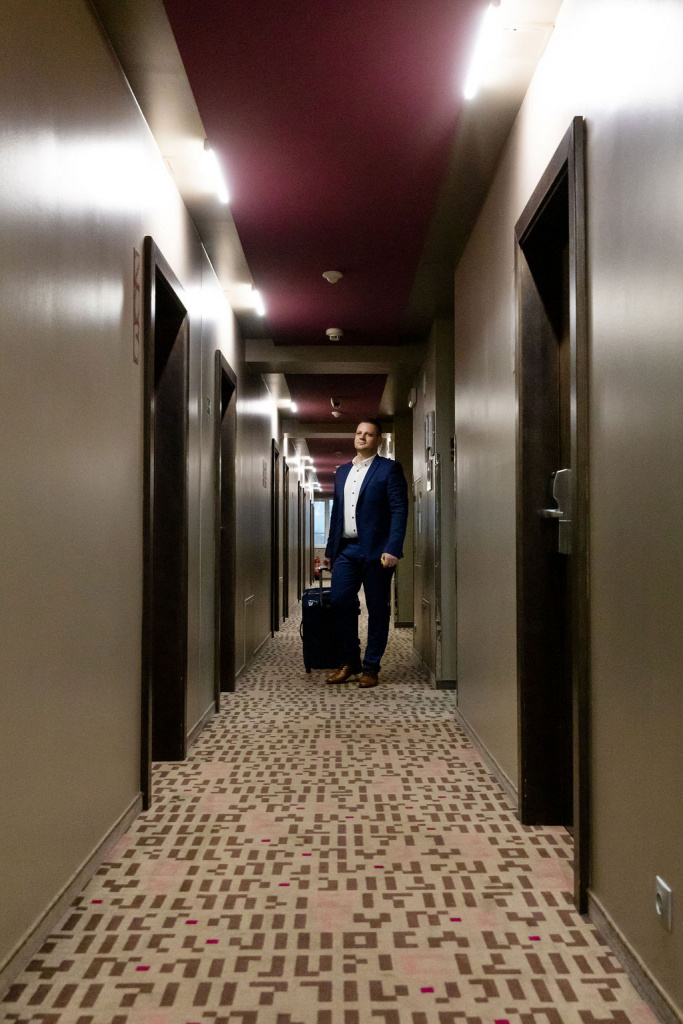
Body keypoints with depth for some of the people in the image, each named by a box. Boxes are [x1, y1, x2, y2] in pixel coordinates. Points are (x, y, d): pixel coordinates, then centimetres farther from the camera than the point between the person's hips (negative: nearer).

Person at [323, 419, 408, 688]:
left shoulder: (389, 469, 0)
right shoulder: (342, 471, 18)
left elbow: (399, 510, -8)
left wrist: (392, 549, -17)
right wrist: (330, 549, 15)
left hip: (375, 550, -5)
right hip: (346, 550, 5)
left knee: (378, 610, 2)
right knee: (340, 603, 0)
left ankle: (371, 667, 11)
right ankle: (349, 662, 14)